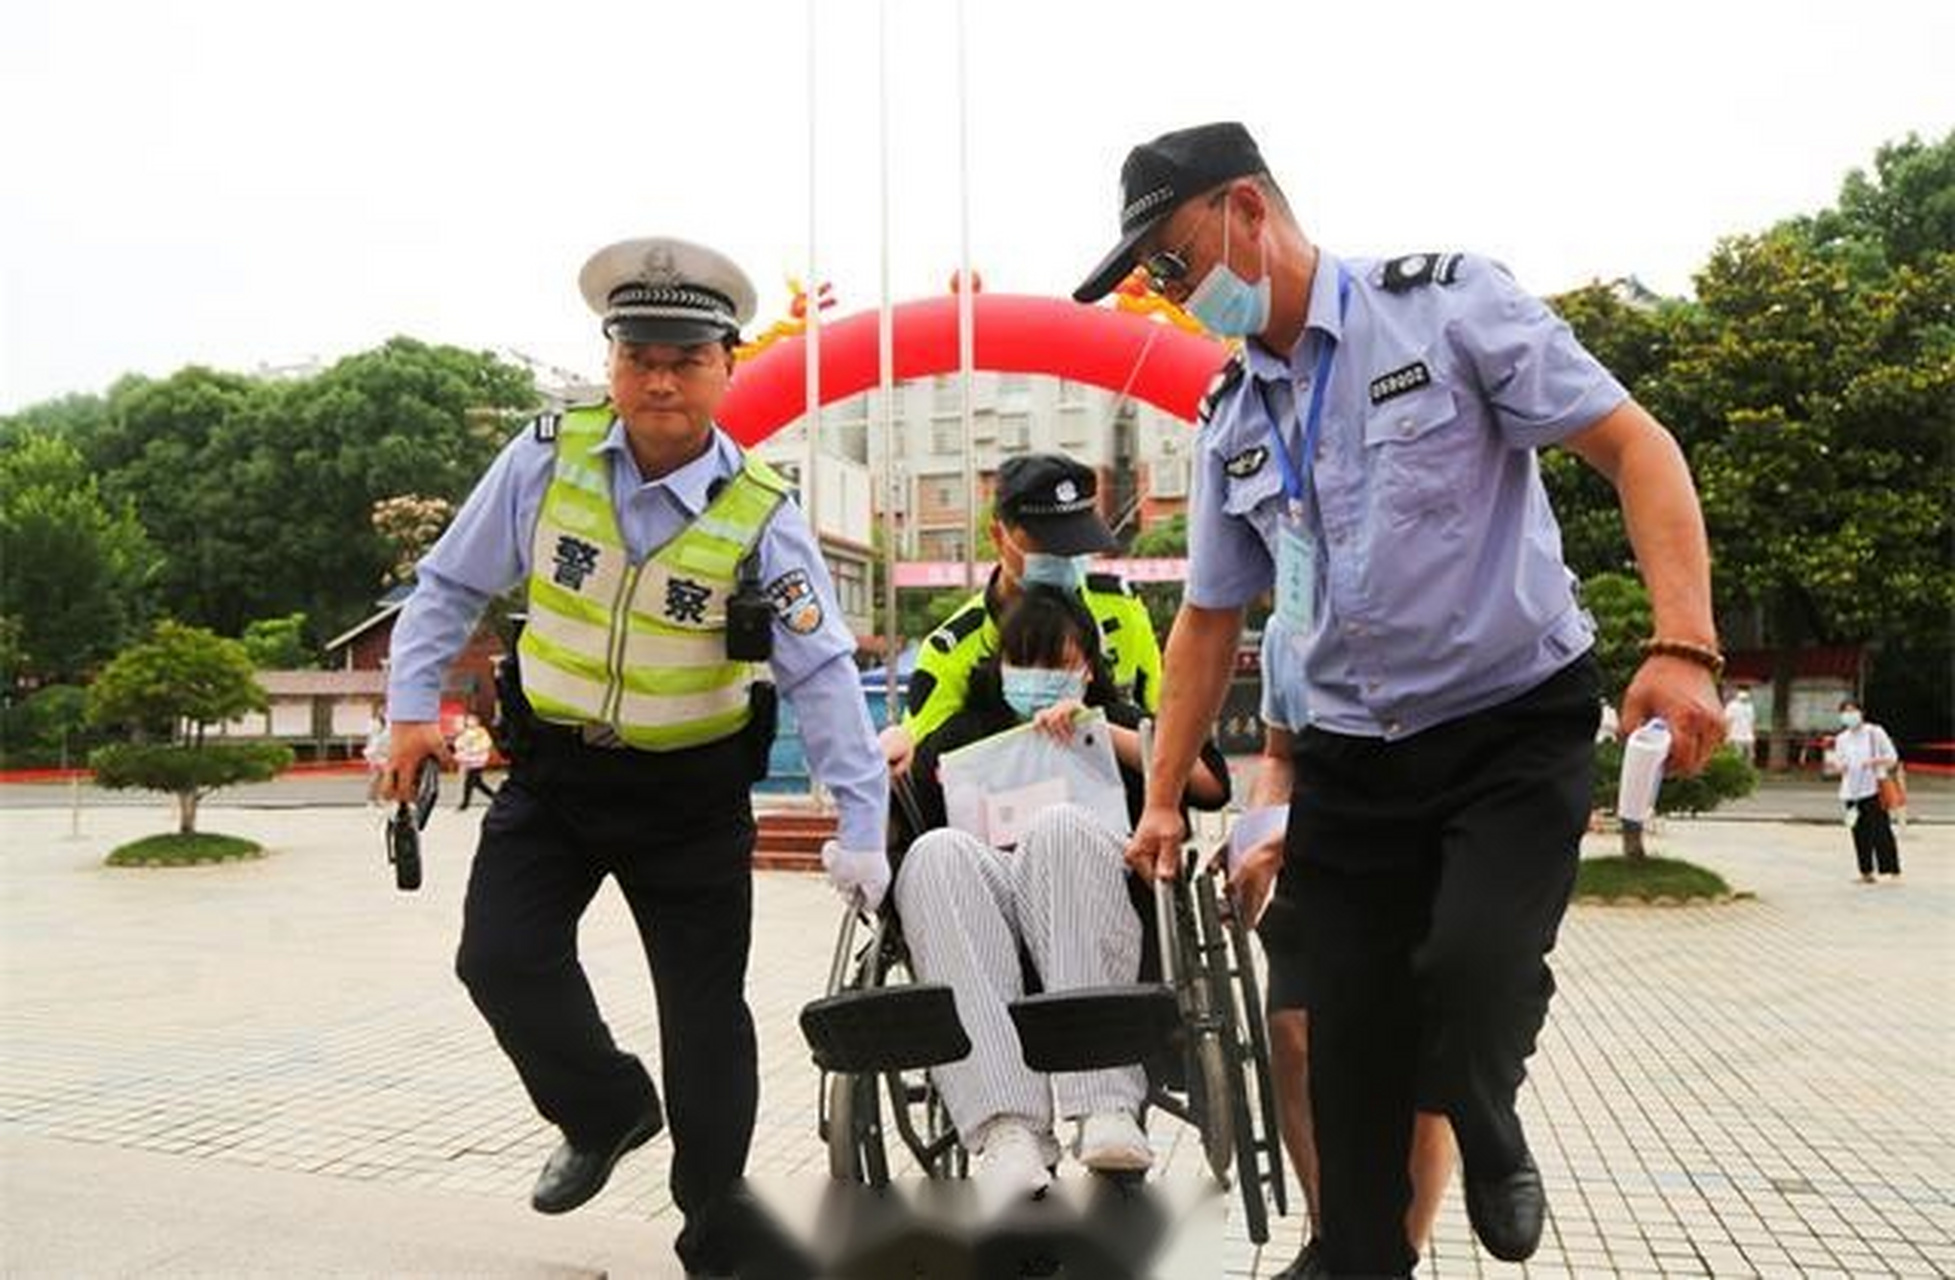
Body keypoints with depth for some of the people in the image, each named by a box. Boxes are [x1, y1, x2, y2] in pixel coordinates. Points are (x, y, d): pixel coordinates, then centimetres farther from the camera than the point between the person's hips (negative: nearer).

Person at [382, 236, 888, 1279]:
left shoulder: (760, 516, -16)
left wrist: (861, 828, -22)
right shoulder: (546, 457, -10)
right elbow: (451, 586, 3)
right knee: (500, 956, -10)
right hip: (553, 773, 2)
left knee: (706, 1013, 4)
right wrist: (413, 707, -3)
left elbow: (823, 675, -18)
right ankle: (608, 1111, 21)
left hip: (691, 797, -2)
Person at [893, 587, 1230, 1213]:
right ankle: (1007, 1129, -47)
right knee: (936, 852, -33)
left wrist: (1103, 731, 7)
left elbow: (1212, 783, 14)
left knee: (1060, 825, -34)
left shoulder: (1115, 722, 32)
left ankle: (1105, 1109, -46)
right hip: (986, 900, 1)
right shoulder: (963, 734, 36)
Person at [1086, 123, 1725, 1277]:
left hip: (1518, 727, -4)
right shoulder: (1230, 422, 9)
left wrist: (1683, 646, -23)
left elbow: (1638, 447, -10)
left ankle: (1492, 1143, 12)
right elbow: (1210, 622, 15)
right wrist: (1164, 799, 13)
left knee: (1472, 971, -22)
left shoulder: (1450, 303, -7)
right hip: (1352, 758, 5)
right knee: (1350, 1049, 3)